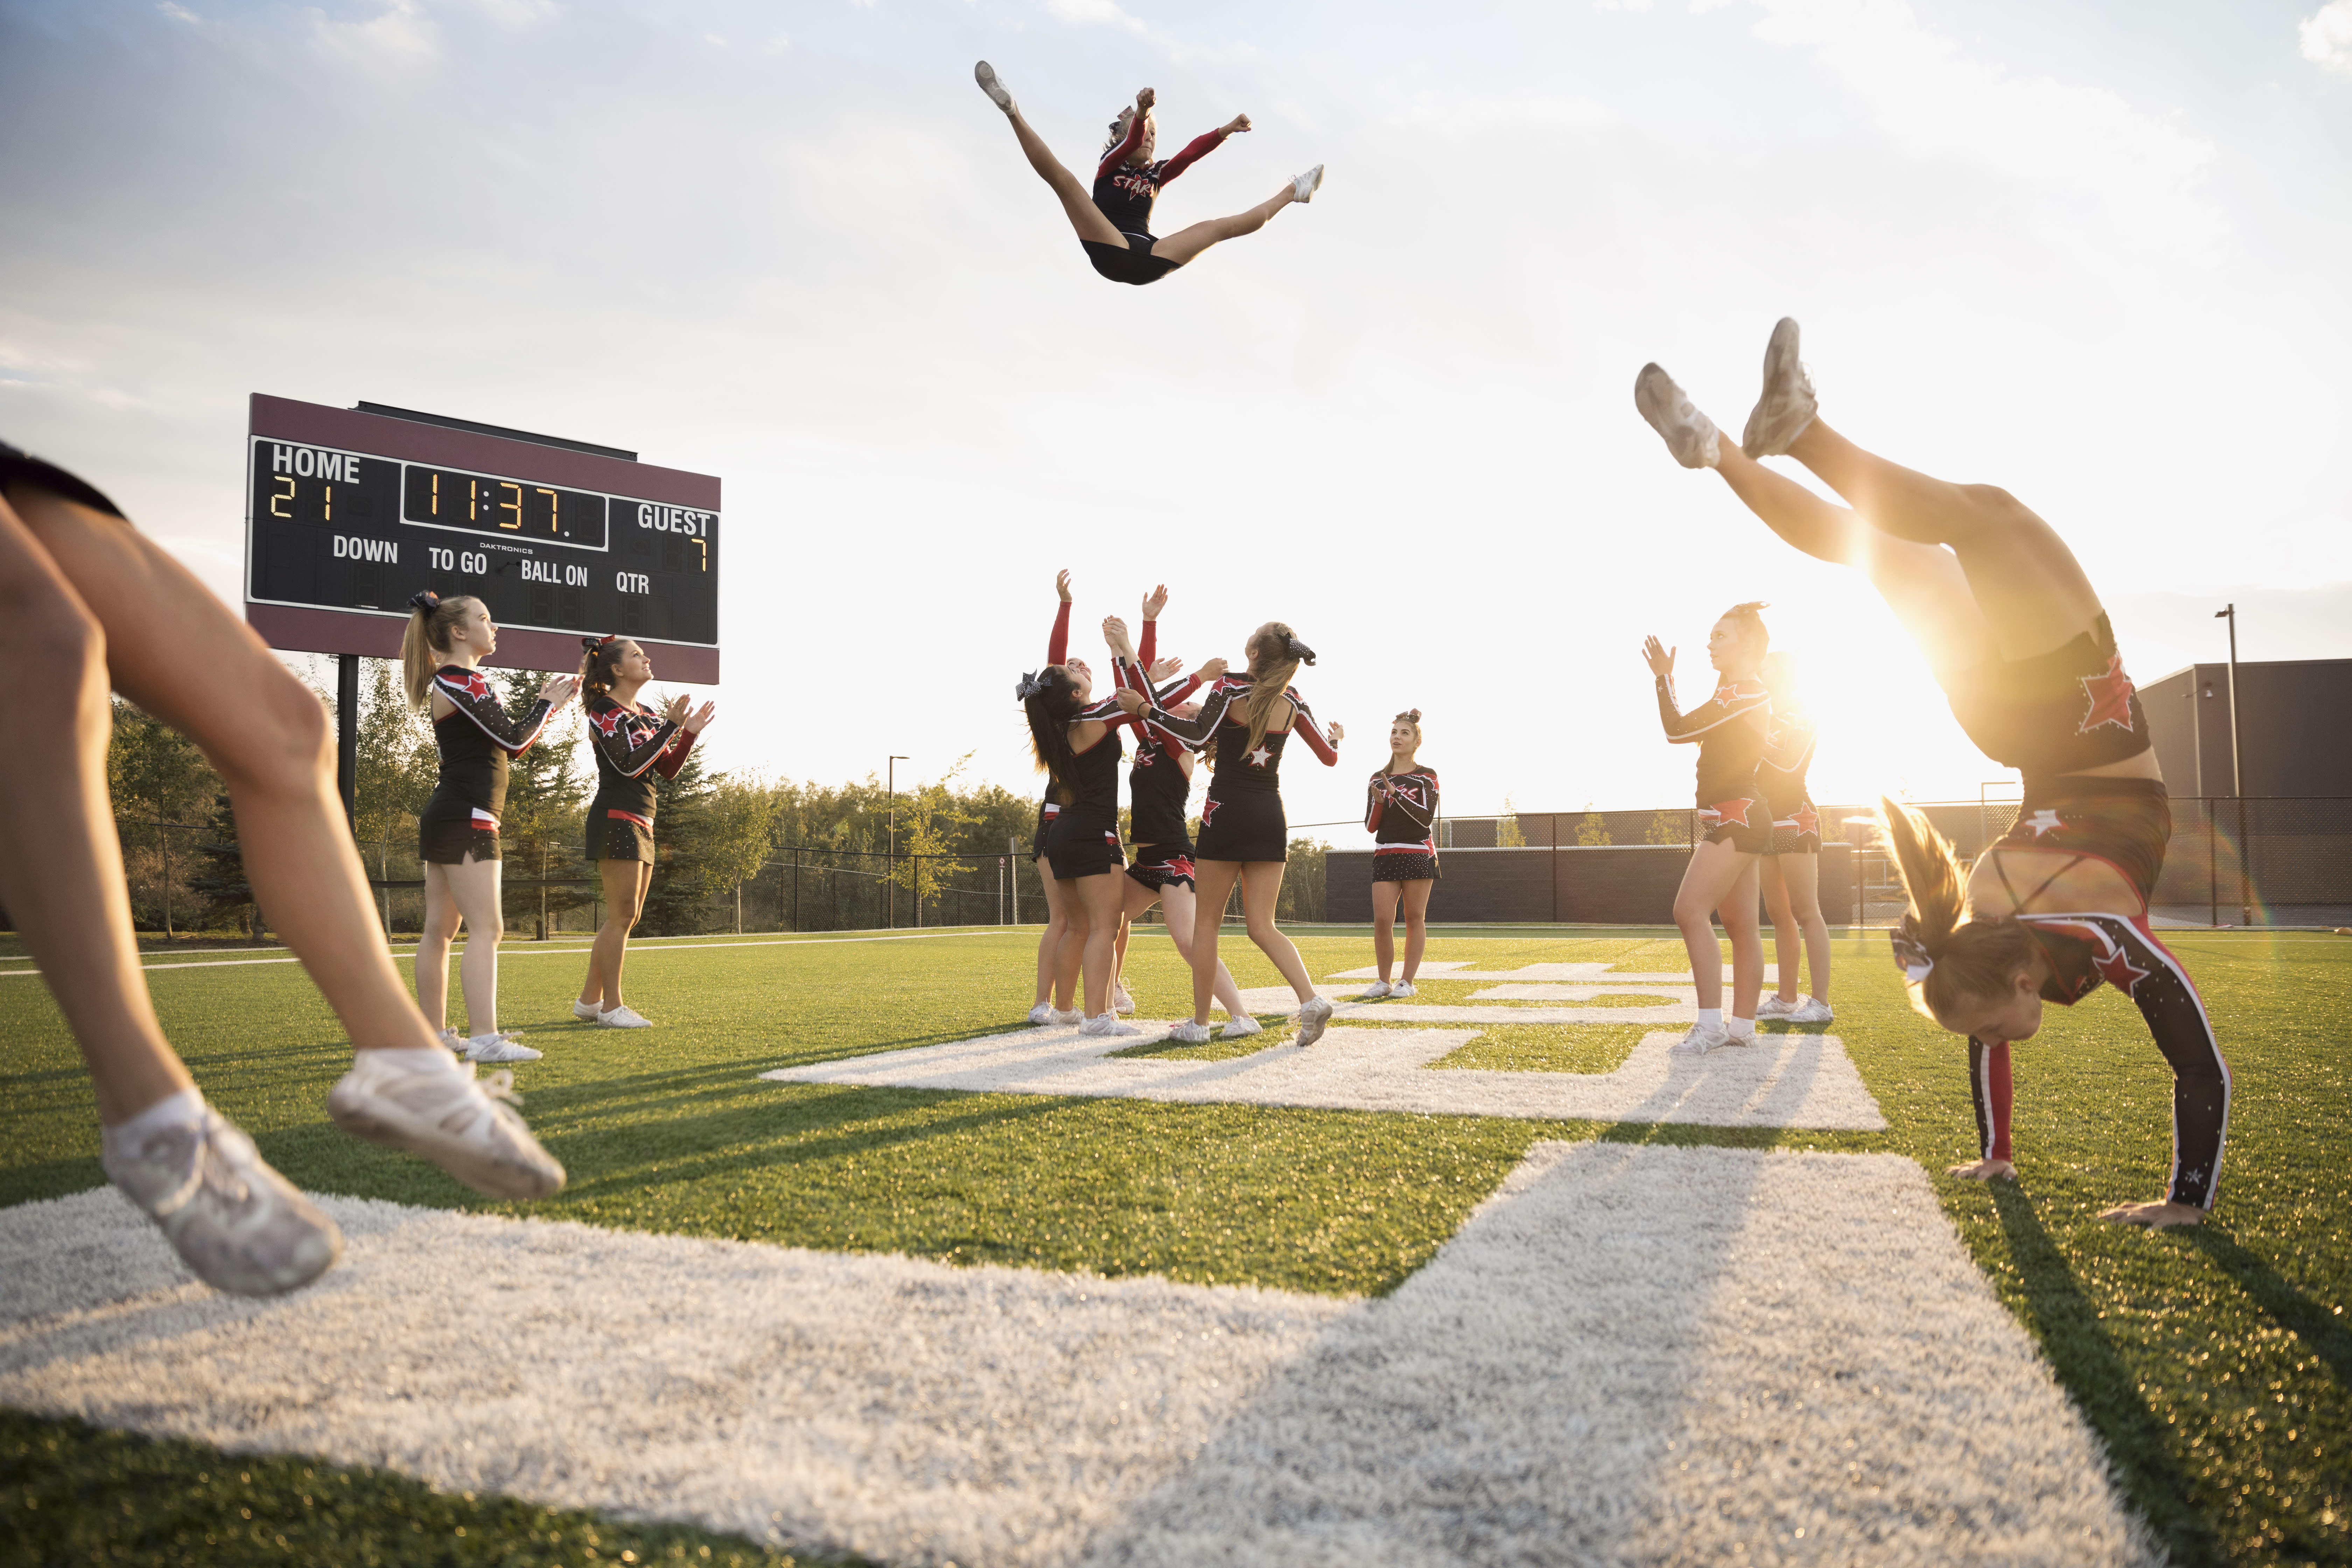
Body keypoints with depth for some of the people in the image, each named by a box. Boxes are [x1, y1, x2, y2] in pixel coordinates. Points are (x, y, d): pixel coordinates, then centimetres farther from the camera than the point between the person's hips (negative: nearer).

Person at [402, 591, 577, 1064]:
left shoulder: (457, 682, 19)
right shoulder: (456, 682, -12)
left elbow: (506, 743, 19)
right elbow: (513, 741, -16)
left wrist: (550, 703, 15)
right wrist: (548, 703, -1)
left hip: (447, 818, 11)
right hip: (465, 819, -11)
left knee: (439, 929, 12)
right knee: (487, 928, -12)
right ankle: (484, 1038, -15)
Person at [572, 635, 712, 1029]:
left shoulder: (647, 715, 17)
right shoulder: (605, 711, -7)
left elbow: (668, 769, 15)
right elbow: (629, 765, -18)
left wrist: (689, 733, 4)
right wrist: (671, 726, -17)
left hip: (640, 823, 9)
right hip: (616, 818, -9)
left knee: (625, 917, 11)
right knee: (622, 915, -8)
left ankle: (589, 1000, 19)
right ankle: (611, 1007, -1)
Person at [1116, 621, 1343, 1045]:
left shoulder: (1229, 686, -6)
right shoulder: (1292, 700, 8)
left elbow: (1199, 736, -19)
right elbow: (1329, 756, 14)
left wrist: (1144, 709, -15)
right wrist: (1337, 737, 36)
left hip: (1227, 812, -4)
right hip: (1271, 816, 4)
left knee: (1206, 922, 6)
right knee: (1262, 926, 7)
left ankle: (1199, 1023, 9)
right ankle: (1310, 1000, -13)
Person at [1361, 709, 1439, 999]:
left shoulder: (1427, 777, 4)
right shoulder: (1377, 780, 14)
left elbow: (1427, 818, -10)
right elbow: (1371, 827, 10)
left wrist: (1396, 794, -18)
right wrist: (1378, 802, -9)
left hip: (1418, 854, -3)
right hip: (1385, 855, 3)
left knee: (1415, 918, 0)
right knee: (1382, 920, -6)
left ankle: (1407, 982, 7)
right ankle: (1384, 981, 7)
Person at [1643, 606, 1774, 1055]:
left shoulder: (1744, 693, -14)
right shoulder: (1737, 694, 18)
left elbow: (1679, 731, -19)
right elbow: (1686, 730, 24)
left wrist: (1663, 678, -8)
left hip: (1736, 816, -11)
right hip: (1736, 818, 11)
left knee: (1690, 910, -17)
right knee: (1740, 925, 10)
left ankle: (1711, 1025, -18)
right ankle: (1743, 1026, 13)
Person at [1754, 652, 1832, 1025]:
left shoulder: (1804, 720, -4)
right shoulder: (1767, 721, 20)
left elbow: (1790, 763, -19)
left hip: (1795, 819, -8)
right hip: (1767, 823, 8)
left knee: (1805, 912, -11)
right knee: (1779, 913, 6)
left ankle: (1821, 1002, -11)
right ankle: (1787, 998, 9)